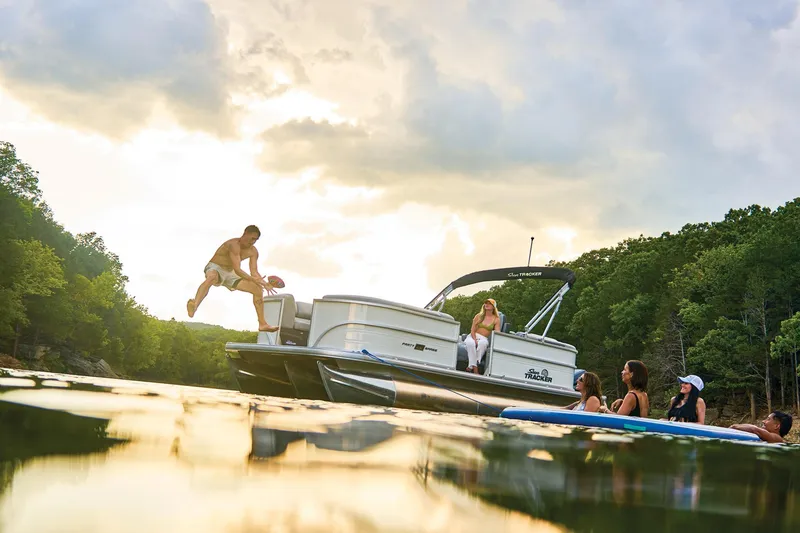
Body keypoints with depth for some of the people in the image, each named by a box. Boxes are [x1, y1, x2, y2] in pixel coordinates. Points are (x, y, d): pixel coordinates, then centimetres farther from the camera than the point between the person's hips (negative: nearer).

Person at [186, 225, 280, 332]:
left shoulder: (253, 252, 0)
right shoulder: (234, 245, -26)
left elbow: (254, 272, 0)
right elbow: (237, 270, -33)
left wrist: (264, 283, -19)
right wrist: (254, 280, -39)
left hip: (229, 274, 8)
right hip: (215, 268, -8)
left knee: (258, 289, 0)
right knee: (211, 277, -46)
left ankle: (262, 324, 9)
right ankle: (194, 306, -70)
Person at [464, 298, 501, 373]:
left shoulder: (496, 319, 8)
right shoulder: (478, 316, 10)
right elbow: (472, 330, 2)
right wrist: (475, 340, -18)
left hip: (484, 339, -1)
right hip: (473, 336, 1)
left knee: (482, 343, -39)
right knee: (470, 343, -38)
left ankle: (471, 366, -41)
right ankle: (474, 367, -43)